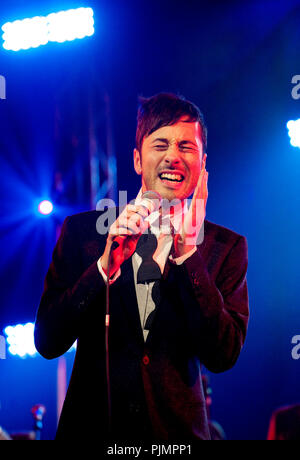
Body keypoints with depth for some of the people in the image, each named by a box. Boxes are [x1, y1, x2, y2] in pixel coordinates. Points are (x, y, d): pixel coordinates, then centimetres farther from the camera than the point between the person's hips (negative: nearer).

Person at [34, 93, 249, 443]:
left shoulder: (226, 246, -2)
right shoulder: (81, 231, -2)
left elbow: (222, 356, -12)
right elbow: (47, 342, -9)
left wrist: (187, 253, -19)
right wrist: (106, 265, -21)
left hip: (178, 432, 0)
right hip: (92, 429, 0)